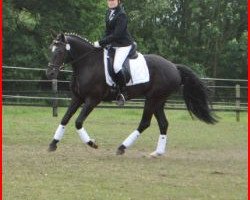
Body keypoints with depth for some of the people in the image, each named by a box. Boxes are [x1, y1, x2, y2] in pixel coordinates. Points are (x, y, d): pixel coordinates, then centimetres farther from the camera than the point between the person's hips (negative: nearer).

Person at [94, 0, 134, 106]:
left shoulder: (121, 15, -19)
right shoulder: (109, 12, 9)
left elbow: (116, 35, -24)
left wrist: (101, 43, -23)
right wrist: (103, 43, 2)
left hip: (123, 45, -10)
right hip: (112, 44, 10)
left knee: (116, 66, -27)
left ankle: (123, 93, -16)